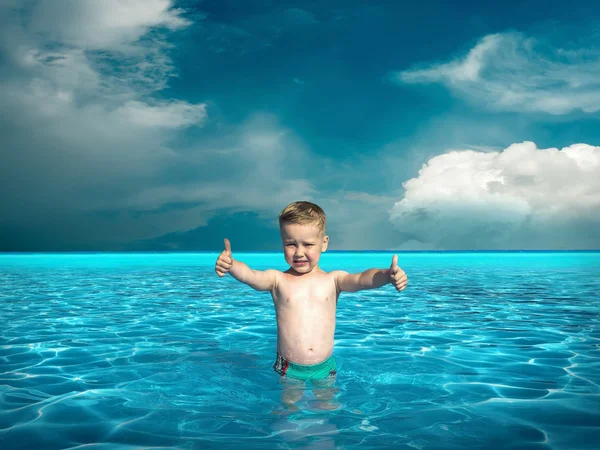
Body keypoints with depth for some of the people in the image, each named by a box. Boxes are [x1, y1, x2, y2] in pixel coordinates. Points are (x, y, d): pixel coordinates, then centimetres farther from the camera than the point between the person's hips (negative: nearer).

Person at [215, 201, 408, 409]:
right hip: (288, 368, 0)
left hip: (325, 367, 1)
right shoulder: (277, 279, -6)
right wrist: (230, 264, -45)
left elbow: (362, 279, -20)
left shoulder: (333, 280, -4)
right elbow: (249, 276, -23)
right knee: (289, 406, 14)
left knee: (327, 407, 16)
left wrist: (387, 275, -41)